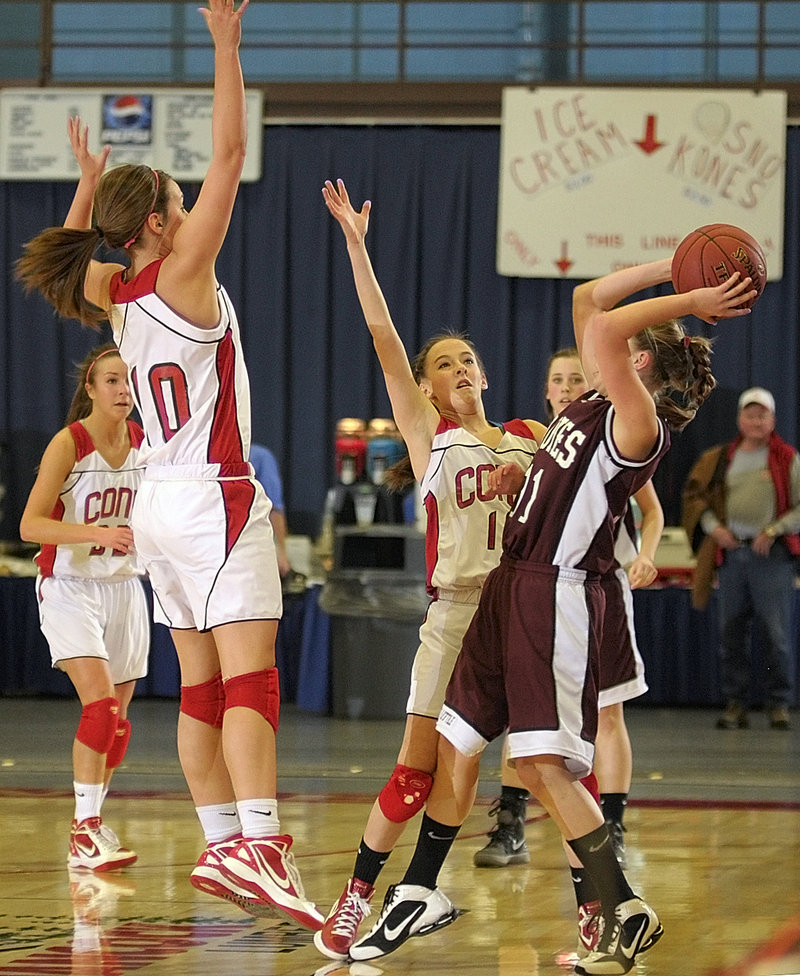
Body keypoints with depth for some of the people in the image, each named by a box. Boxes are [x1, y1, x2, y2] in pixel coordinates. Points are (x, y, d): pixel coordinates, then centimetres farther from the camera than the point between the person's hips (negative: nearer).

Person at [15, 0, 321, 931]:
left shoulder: (113, 297, 8)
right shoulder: (178, 276, -12)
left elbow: (68, 257, 33)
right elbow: (229, 156, -17)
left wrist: (89, 183, 32)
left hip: (163, 502, 8)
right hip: (214, 500, -8)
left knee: (202, 688, 10)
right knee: (251, 679, -15)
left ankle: (222, 844, 12)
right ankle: (259, 845, -27)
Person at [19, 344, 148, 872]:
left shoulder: (144, 442, 1)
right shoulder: (68, 444, -15)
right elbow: (31, 525, -20)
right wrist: (98, 533, -32)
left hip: (124, 586, 6)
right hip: (70, 586, -5)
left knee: (117, 719, 8)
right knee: (101, 703, -20)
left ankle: (91, 822, 24)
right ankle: (85, 832, -16)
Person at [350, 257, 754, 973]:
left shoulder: (640, 424, -14)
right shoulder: (595, 403, 11)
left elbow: (604, 329, -29)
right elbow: (587, 302, 18)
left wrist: (689, 302, -19)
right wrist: (674, 269, 13)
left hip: (556, 593, -9)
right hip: (510, 586, 9)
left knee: (542, 765, -14)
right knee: (456, 748, 14)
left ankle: (626, 912, -7)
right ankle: (415, 897, 25)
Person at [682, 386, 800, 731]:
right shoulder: (719, 459, 12)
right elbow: (694, 493, 17)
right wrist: (713, 527, 3)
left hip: (772, 555, -3)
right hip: (731, 552, 3)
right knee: (731, 633, 4)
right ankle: (736, 704, 10)